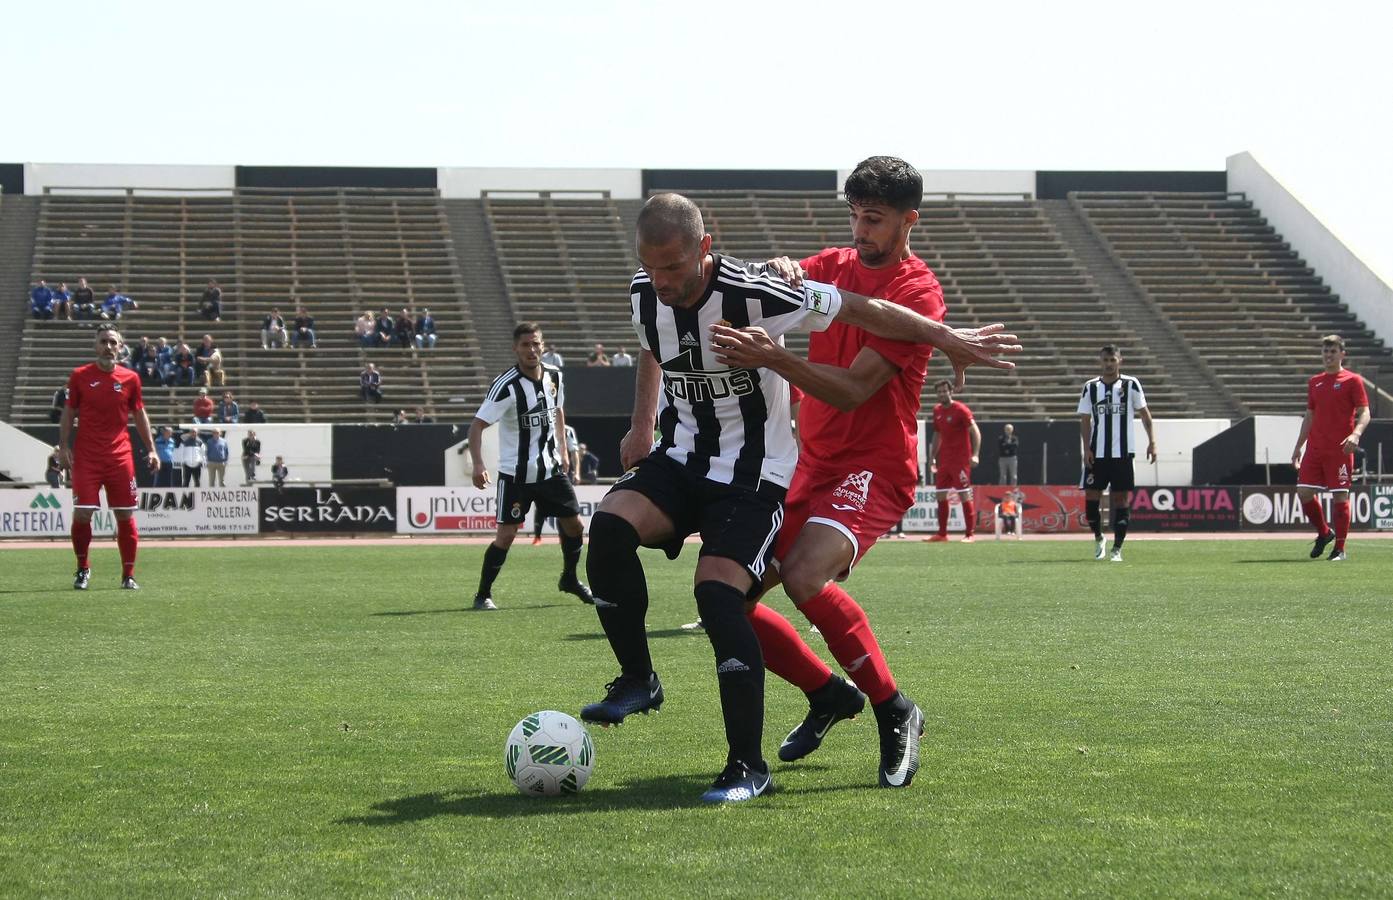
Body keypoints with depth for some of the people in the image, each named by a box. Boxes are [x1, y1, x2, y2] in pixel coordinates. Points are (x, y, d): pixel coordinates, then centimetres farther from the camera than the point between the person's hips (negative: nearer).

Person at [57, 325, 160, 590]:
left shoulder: (130, 379, 5)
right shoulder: (80, 376, 1)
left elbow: (139, 415, 12)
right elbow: (69, 413, 6)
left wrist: (151, 449, 7)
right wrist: (63, 446, -3)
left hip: (120, 456, 2)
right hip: (86, 456, -1)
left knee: (126, 515, 3)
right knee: (82, 513, -8)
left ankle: (128, 575, 13)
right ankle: (83, 568, 12)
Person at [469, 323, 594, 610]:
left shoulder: (554, 377, 1)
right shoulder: (506, 386, -19)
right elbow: (477, 425, -22)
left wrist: (563, 449, 20)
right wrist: (478, 464, -35)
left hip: (551, 469, 6)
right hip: (515, 475, -6)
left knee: (574, 525, 9)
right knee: (506, 534, -10)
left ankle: (570, 579, 32)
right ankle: (483, 594, 3)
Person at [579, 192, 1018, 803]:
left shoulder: (753, 294, -22)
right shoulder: (644, 294, -3)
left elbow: (860, 310, -12)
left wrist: (951, 340, -6)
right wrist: (641, 426, 22)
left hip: (753, 475, -5)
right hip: (679, 460, 5)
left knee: (717, 594, -22)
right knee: (609, 525, -23)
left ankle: (749, 766, -11)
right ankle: (637, 681, -6)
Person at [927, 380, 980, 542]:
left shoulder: (960, 409, -11)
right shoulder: (937, 410, 11)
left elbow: (975, 432, -16)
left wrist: (975, 454, -27)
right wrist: (932, 457, 19)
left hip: (960, 460, -7)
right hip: (944, 460, 7)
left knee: (965, 495, -7)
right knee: (941, 496, 8)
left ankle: (970, 534, -4)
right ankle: (942, 534, 15)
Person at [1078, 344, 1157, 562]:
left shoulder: (1131, 385, 2)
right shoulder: (1090, 387, 6)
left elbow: (1144, 412, 5)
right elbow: (1085, 420, 6)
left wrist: (1152, 441, -3)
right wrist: (1087, 448, -4)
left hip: (1123, 453, -1)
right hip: (1096, 454, 1)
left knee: (1122, 499, -1)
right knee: (1091, 496, -2)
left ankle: (1117, 549, 4)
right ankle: (1098, 538, 22)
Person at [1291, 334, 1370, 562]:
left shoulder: (1352, 381, -1)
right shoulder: (1314, 382, 15)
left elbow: (1364, 413, -7)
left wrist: (1356, 434, -26)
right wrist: (1298, 447, 19)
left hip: (1340, 449, -6)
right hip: (1315, 447, 6)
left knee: (1340, 496, -4)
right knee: (1303, 492, 0)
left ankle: (1340, 549, 3)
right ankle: (1324, 533, 22)